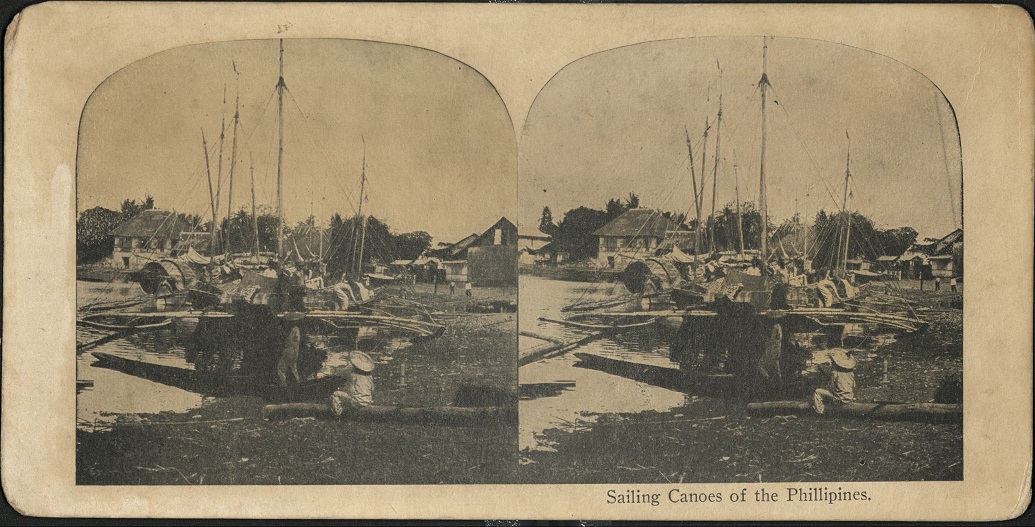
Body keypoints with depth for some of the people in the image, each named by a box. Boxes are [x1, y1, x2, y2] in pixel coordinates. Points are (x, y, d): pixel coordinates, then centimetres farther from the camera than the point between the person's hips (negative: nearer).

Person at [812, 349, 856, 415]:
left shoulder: (835, 372, -18)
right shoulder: (851, 371, 1)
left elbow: (832, 387, -12)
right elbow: (854, 385, 8)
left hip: (840, 399, -7)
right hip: (850, 398, 7)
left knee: (817, 392, 4)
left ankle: (820, 411, 3)